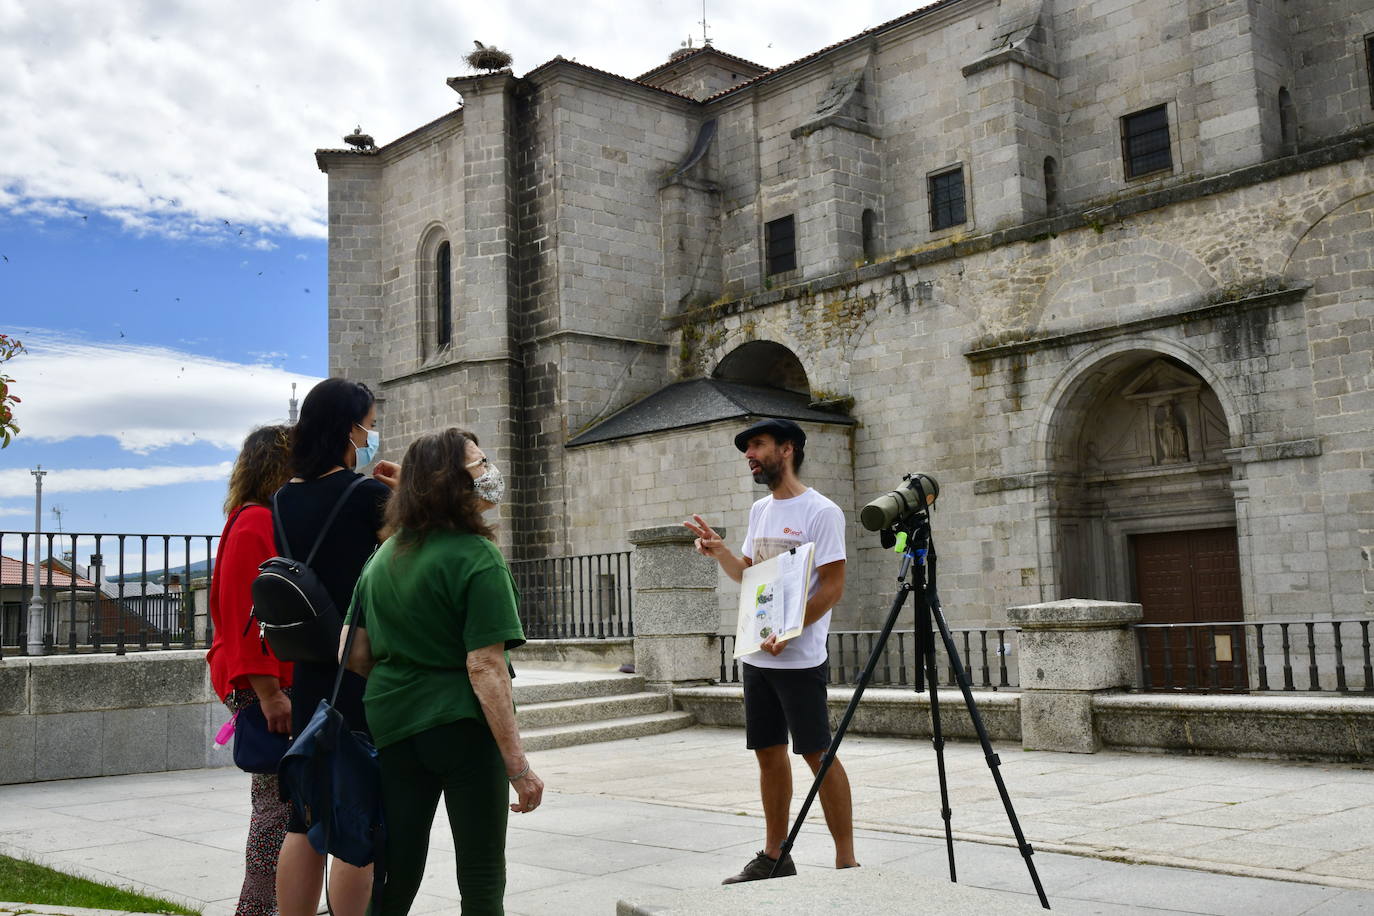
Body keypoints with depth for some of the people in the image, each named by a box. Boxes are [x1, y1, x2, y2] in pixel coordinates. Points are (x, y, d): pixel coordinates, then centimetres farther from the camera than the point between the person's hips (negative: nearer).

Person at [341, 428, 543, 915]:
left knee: (397, 873, 15)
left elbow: (357, 656, 9)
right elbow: (484, 667, -20)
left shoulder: (384, 556, 7)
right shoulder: (476, 558, -14)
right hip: (464, 728, -6)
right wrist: (518, 766, -18)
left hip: (393, 725, 6)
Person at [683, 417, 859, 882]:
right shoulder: (759, 510, 15)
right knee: (769, 752, 13)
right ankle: (774, 856, 23)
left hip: (799, 657, -8)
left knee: (818, 754, -4)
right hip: (756, 654, 8)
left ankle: (846, 863, 5)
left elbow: (832, 586, -14)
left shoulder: (820, 511, -9)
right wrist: (718, 551, 5)